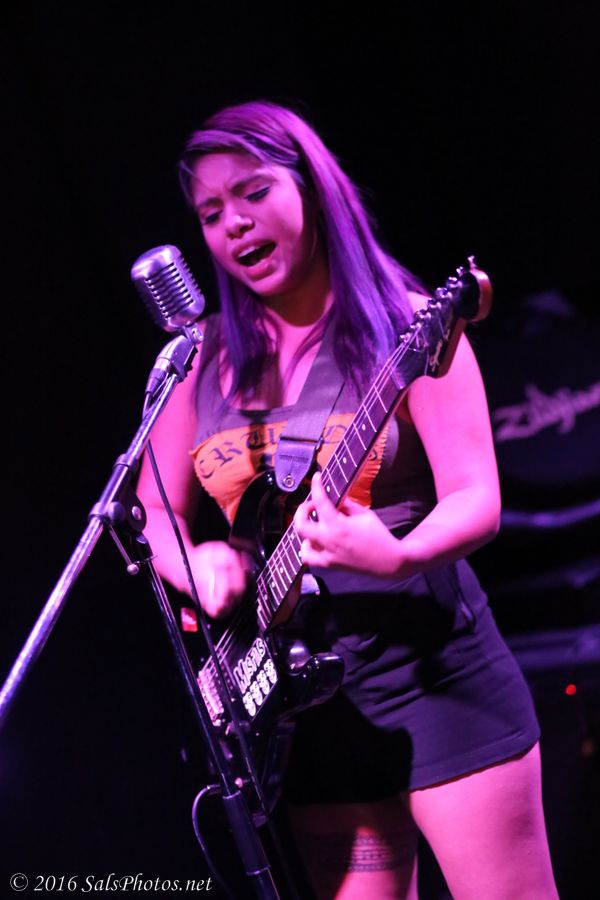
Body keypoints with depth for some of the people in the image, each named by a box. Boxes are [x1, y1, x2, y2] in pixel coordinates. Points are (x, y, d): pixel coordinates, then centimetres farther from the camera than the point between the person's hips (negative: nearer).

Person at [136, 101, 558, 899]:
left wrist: (397, 556, -33)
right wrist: (196, 564, -9)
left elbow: (477, 498, -13)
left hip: (436, 672, -4)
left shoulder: (406, 324, -6)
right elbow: (155, 512, 12)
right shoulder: (202, 358, 7)